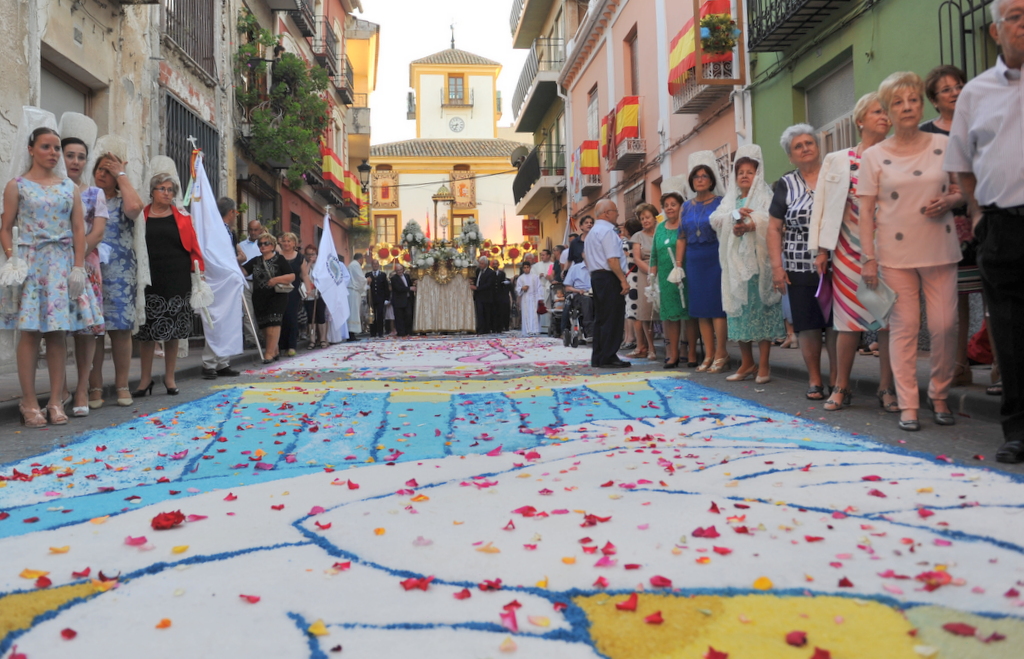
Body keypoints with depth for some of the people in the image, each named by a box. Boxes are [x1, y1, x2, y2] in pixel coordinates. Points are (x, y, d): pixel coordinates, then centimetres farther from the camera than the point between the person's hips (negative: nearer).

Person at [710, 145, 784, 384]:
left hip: (759, 260, -4)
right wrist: (735, 215, -14)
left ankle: (763, 364, -3)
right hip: (736, 261, 4)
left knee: (761, 308, -6)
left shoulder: (765, 196, 6)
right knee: (739, 310, 4)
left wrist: (749, 225, -25)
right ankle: (747, 363, 12)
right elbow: (716, 219, 2)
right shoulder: (730, 200, 19)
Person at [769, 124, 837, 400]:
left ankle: (836, 380, 10)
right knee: (808, 326, 3)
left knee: (835, 324, -1)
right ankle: (815, 381, 14)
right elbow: (775, 228, 7)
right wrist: (777, 266, -2)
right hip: (800, 268, 1)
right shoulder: (786, 185, 9)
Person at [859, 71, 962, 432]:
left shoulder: (944, 145, 6)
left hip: (939, 250, 2)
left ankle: (939, 395, 21)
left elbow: (962, 190, 14)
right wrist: (868, 257, -7)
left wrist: (949, 201, -9)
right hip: (895, 253, -2)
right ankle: (907, 405, 7)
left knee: (945, 325, 0)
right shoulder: (874, 156, 2)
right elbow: (866, 210, 0)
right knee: (903, 327, 0)